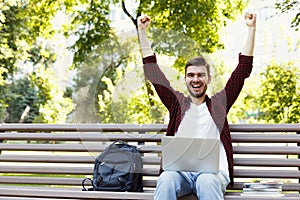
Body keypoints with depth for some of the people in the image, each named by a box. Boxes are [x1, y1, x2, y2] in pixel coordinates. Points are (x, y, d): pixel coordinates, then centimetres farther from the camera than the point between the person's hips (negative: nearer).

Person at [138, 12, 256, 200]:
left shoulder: (219, 103, 18)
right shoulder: (177, 102, 20)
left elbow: (244, 69, 15)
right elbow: (152, 71, 19)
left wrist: (252, 29, 13)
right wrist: (142, 31, 16)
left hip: (213, 172, -1)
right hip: (179, 171, 1)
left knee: (206, 182, -36)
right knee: (166, 180, -33)